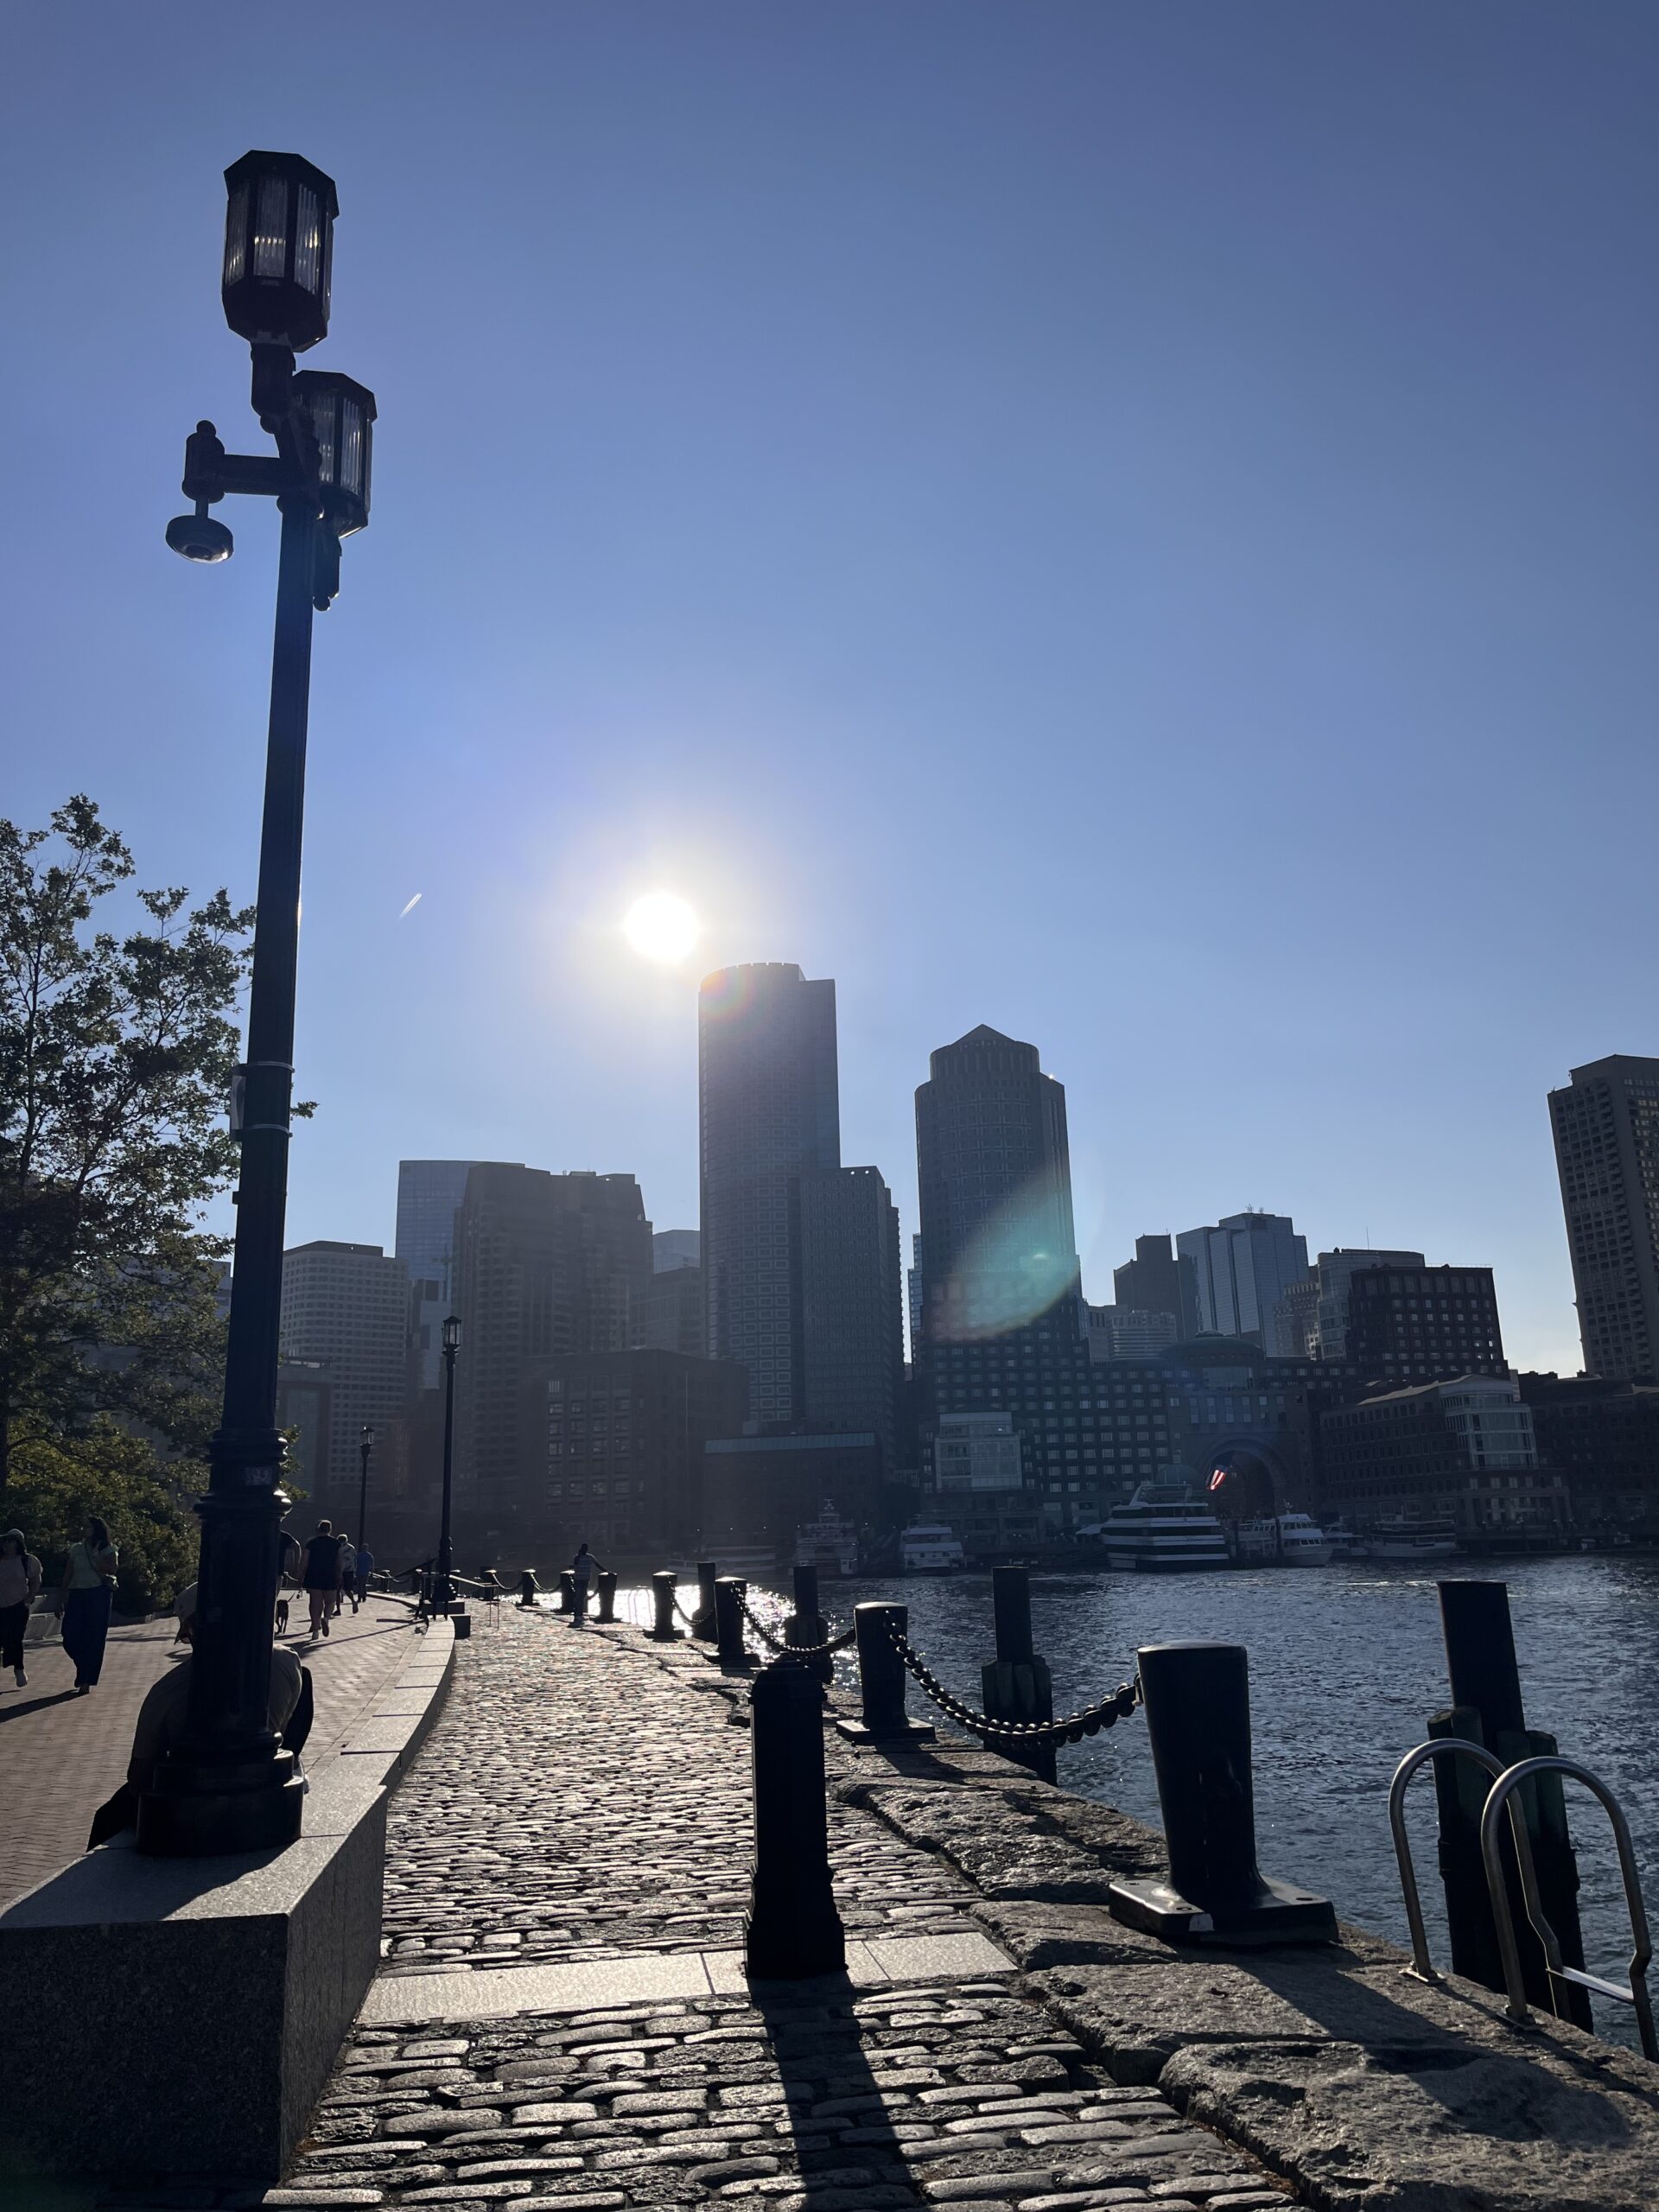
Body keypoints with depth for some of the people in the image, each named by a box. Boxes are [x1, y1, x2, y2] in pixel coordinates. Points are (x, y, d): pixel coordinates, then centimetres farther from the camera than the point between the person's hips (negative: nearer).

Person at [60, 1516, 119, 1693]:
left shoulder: (107, 1549, 3)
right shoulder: (75, 1549, 13)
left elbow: (112, 1568, -12)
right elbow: (67, 1574, 13)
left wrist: (94, 1556, -12)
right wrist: (64, 1597, 6)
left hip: (99, 1593, -3)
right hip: (76, 1594, 3)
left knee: (94, 1638, -4)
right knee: (70, 1637, -5)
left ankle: (87, 1682, 1)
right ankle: (85, 1670, 23)